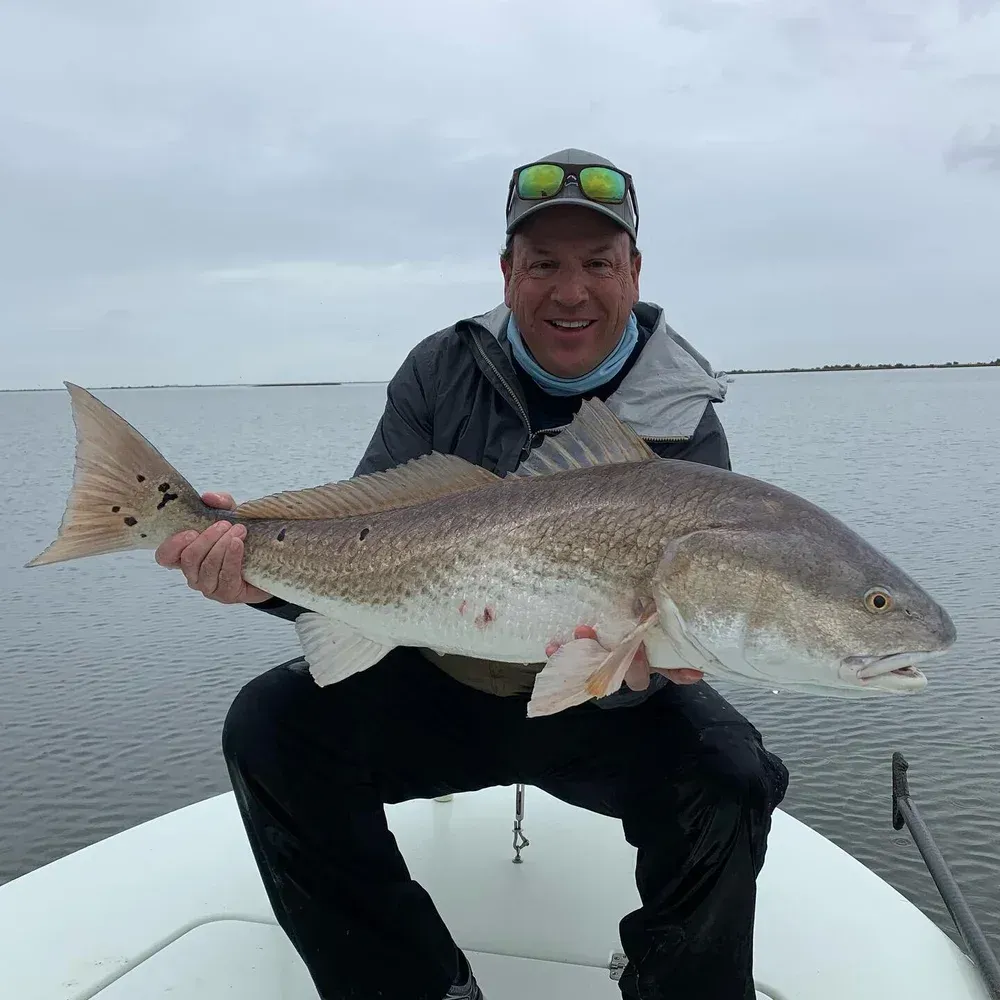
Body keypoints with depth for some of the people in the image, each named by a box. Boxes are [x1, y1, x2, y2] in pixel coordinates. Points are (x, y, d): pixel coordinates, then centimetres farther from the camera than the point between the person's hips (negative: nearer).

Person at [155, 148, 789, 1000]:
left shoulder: (684, 427, -12)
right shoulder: (442, 373, -5)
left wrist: (629, 663, -41)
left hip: (602, 706, -1)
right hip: (445, 684, 2)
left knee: (727, 778, -28)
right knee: (272, 724, -18)